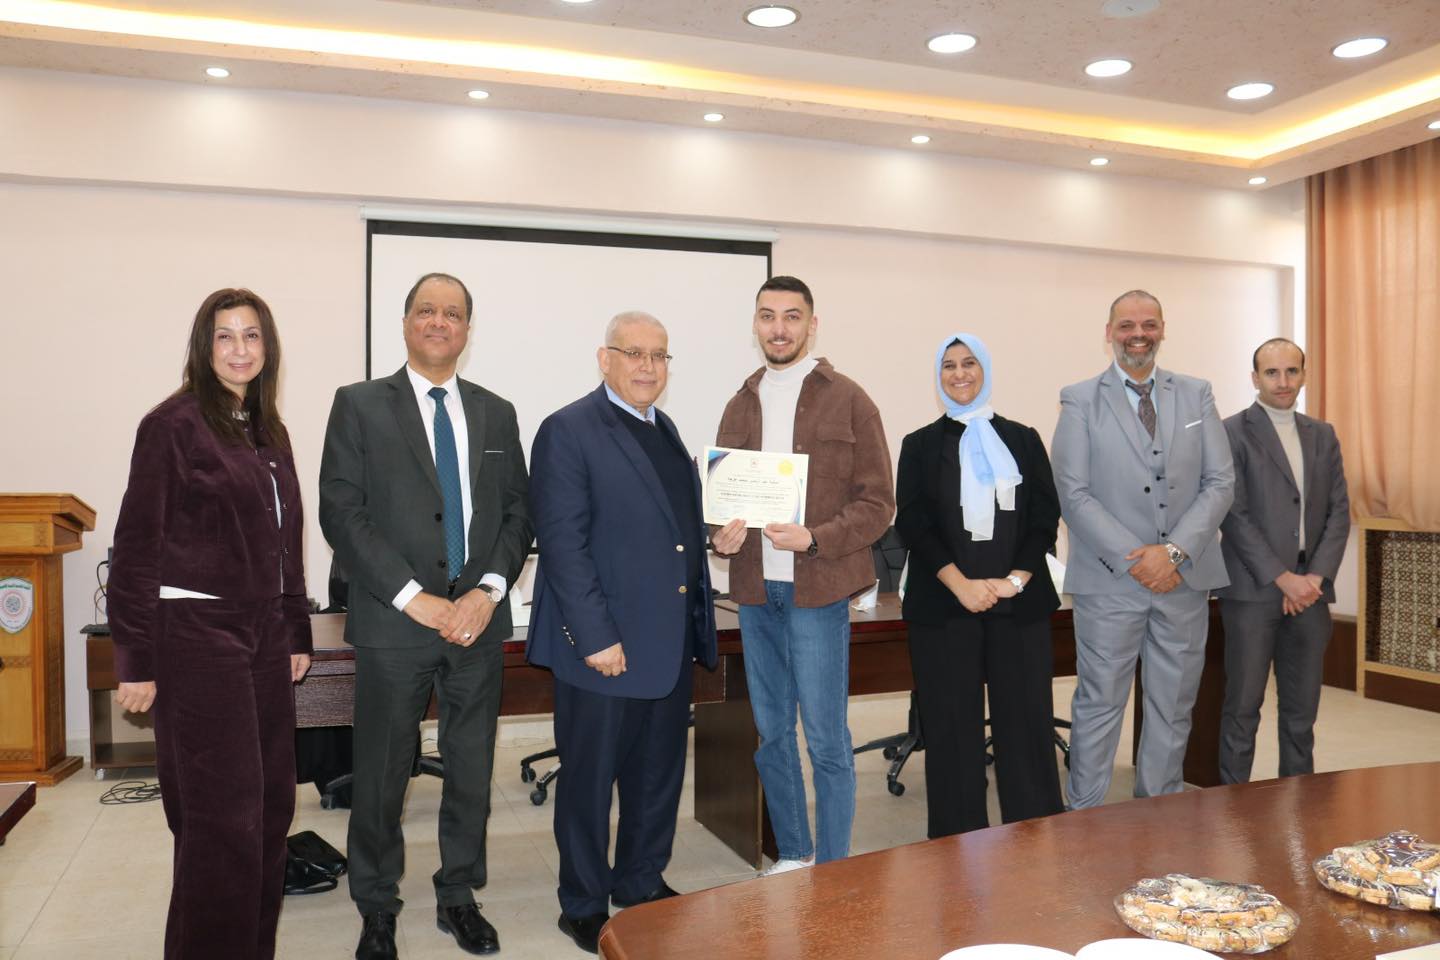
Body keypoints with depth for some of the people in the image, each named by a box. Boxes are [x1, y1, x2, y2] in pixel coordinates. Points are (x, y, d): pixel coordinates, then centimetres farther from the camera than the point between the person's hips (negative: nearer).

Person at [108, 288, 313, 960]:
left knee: (271, 803, 12)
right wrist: (136, 661, -10)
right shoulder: (173, 425, -7)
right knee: (224, 815, -3)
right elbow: (136, 546, -9)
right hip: (196, 634, -7)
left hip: (264, 637, 7)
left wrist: (296, 633, 16)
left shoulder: (269, 432, 13)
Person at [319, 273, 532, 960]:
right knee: (382, 774, 7)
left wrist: (487, 592, -7)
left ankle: (458, 897, 30)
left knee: (472, 768, 12)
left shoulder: (495, 413, 11)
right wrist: (416, 599, -14)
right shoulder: (360, 405, 0)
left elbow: (517, 512, 8)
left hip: (478, 620, 3)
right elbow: (341, 513, -7)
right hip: (394, 621, -3)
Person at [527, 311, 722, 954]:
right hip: (604, 644, -8)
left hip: (671, 640, 8)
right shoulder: (569, 431, -11)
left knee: (659, 773, 19)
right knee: (589, 778, 8)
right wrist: (596, 637, -20)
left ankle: (642, 883, 37)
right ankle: (584, 906, 25)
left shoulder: (664, 431, 14)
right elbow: (562, 542, -17)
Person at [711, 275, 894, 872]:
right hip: (755, 589, 5)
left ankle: (832, 868, 16)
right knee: (771, 734, 13)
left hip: (817, 590, -5)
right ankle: (792, 856, 29)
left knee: (825, 739, 0)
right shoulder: (741, 405, 12)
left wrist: (814, 538, -18)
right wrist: (720, 534, -6)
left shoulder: (847, 401, -1)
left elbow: (878, 503, -4)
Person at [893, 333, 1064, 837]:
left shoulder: (1023, 440, 12)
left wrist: (1015, 579, -9)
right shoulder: (921, 445, 9)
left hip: (1019, 603, 1)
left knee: (1027, 722, 1)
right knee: (953, 728, 2)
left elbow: (1045, 517, 5)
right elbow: (913, 523, -1)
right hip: (944, 605, -1)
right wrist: (961, 585, -12)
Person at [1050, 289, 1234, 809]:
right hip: (1110, 579, -3)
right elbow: (1073, 494, -6)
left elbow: (1220, 483, 2)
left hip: (1186, 576, 3)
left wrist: (1175, 551, -11)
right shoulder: (1080, 399, 1)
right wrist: (1134, 559, -13)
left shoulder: (1197, 394, 9)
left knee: (1173, 708, 12)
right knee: (1098, 706, 2)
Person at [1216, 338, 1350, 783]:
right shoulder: (1233, 433, -3)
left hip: (1310, 590, 5)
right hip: (1253, 589, -5)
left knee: (1302, 707, 10)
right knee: (1243, 706, 0)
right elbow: (1235, 516, -9)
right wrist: (1283, 578, -13)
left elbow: (1339, 512, 9)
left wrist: (1316, 577, -5)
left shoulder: (1322, 435, 14)